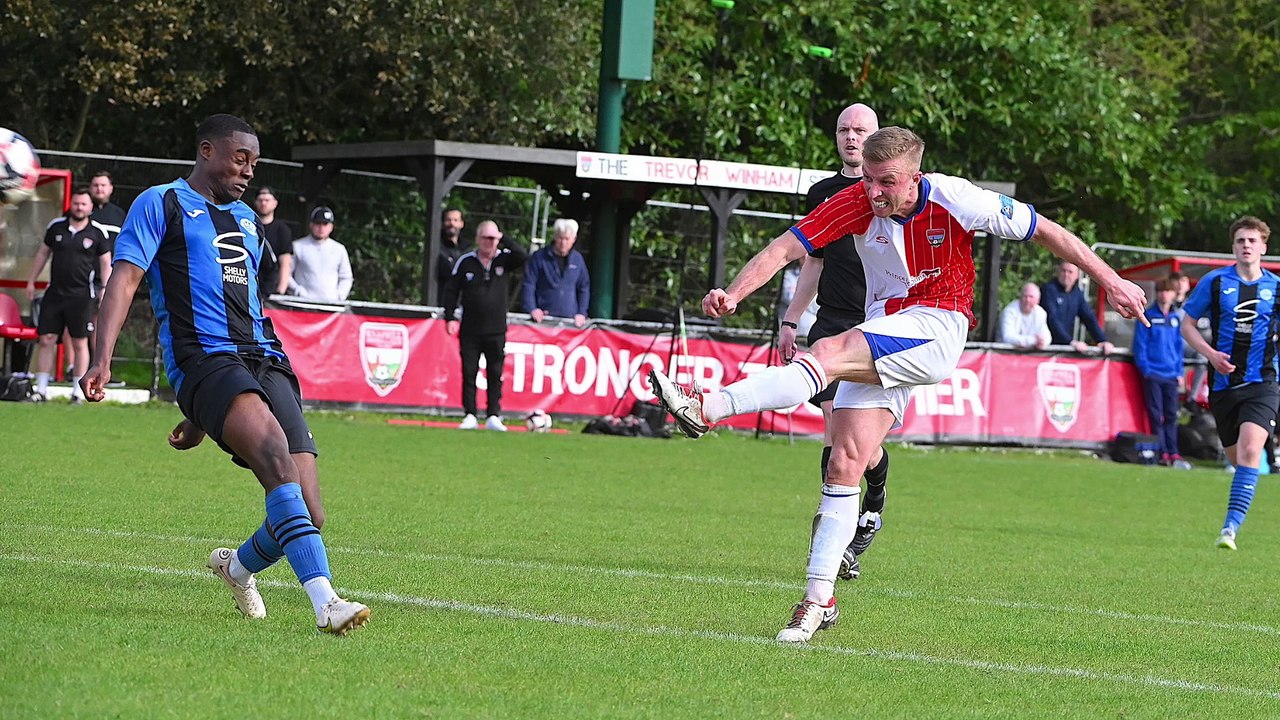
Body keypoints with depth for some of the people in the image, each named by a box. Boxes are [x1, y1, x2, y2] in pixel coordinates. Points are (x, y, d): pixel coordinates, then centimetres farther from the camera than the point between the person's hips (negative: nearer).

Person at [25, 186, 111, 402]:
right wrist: (32, 281, 17)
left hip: (81, 295, -3)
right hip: (54, 293, 3)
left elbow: (105, 263, 5)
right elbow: (43, 253, 17)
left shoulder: (97, 232, -1)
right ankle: (41, 389, 8)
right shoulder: (56, 227, 7)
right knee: (46, 340, 1)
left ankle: (78, 392, 8)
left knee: (80, 343, 1)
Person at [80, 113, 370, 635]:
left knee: (307, 516, -7)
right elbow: (125, 278, -2)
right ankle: (325, 602, -42)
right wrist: (103, 359, -18)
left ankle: (238, 566, 27)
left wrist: (203, 416, 35)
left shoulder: (248, 222, 29)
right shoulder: (160, 204, 9)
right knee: (274, 449, -33)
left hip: (265, 359, 6)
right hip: (204, 358, -6)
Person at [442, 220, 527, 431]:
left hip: (496, 330, 0)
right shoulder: (465, 262, 3)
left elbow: (523, 256, -17)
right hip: (470, 330, 0)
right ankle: (470, 415, 6)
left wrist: (503, 240, -13)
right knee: (469, 373, 0)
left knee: (495, 374, 2)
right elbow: (451, 291, 6)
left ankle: (494, 416, 7)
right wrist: (450, 317, -2)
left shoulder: (504, 259, 3)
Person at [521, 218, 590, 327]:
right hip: (544, 318, -3)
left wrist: (582, 313, 6)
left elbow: (584, 288, 16)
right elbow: (528, 285, -1)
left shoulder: (577, 259, 10)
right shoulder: (539, 258, -1)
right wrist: (532, 309, -13)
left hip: (570, 320, 3)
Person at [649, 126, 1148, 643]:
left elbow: (1045, 231, -2)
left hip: (936, 328, -4)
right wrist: (734, 293, -29)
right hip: (881, 340, 5)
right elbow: (786, 247, -12)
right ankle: (819, 600, -5)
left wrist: (1110, 281, -1)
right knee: (846, 461, -9)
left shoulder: (955, 201, -13)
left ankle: (707, 409, -38)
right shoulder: (856, 202, -5)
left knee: (829, 353, -30)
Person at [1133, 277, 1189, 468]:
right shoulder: (1148, 316, -1)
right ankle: (1162, 453, 1)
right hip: (1153, 373, -4)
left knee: (1171, 416, 4)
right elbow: (1140, 345, -4)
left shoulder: (1176, 318, 11)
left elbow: (1179, 346, 15)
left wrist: (1179, 372, 8)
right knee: (1156, 415, -1)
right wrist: (1145, 369, -11)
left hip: (1171, 375, 4)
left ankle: (1173, 453, 6)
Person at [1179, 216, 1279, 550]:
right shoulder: (1214, 282, 2)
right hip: (1223, 385, 1)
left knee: (1249, 450, -21)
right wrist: (1211, 354, -8)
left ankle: (1231, 527, -25)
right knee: (1236, 457, 9)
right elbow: (1187, 325, 8)